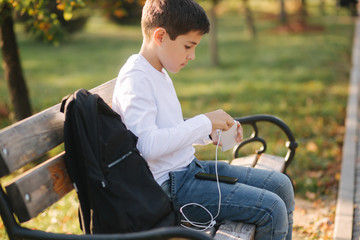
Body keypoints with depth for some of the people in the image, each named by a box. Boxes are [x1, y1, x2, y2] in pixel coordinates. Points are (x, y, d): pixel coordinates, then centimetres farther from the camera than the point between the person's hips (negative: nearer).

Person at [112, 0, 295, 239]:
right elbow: (147, 145, -30)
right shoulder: (135, 79, -18)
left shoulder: (159, 73, 13)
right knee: (272, 208, -16)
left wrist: (211, 133, 6)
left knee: (281, 185, 9)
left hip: (191, 167, 10)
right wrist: (204, 121, -22)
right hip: (171, 187, -10)